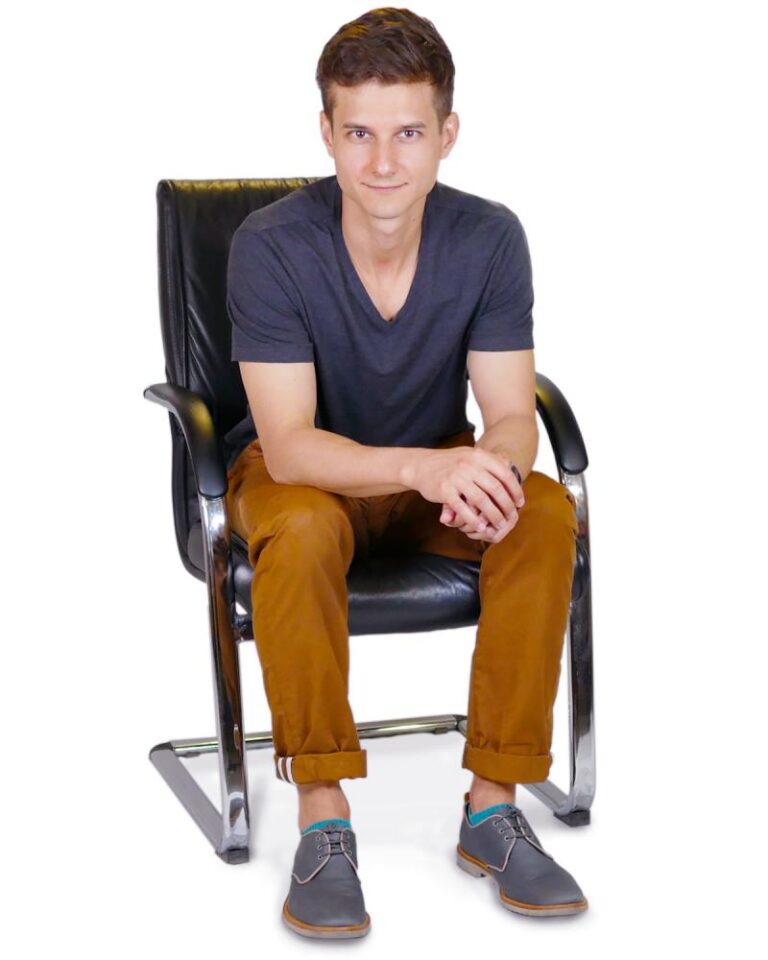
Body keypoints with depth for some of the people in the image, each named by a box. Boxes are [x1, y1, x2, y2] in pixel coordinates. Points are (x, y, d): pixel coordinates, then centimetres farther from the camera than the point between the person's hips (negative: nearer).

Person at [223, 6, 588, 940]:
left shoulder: (489, 238, -16)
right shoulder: (271, 245, -24)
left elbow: (513, 416, -15)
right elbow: (289, 445, -29)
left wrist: (491, 465, -41)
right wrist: (424, 466, -47)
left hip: (437, 468, 3)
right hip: (302, 474, -2)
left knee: (546, 514, -27)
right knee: (302, 531, -37)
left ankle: (492, 807, -19)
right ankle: (324, 822, -26)